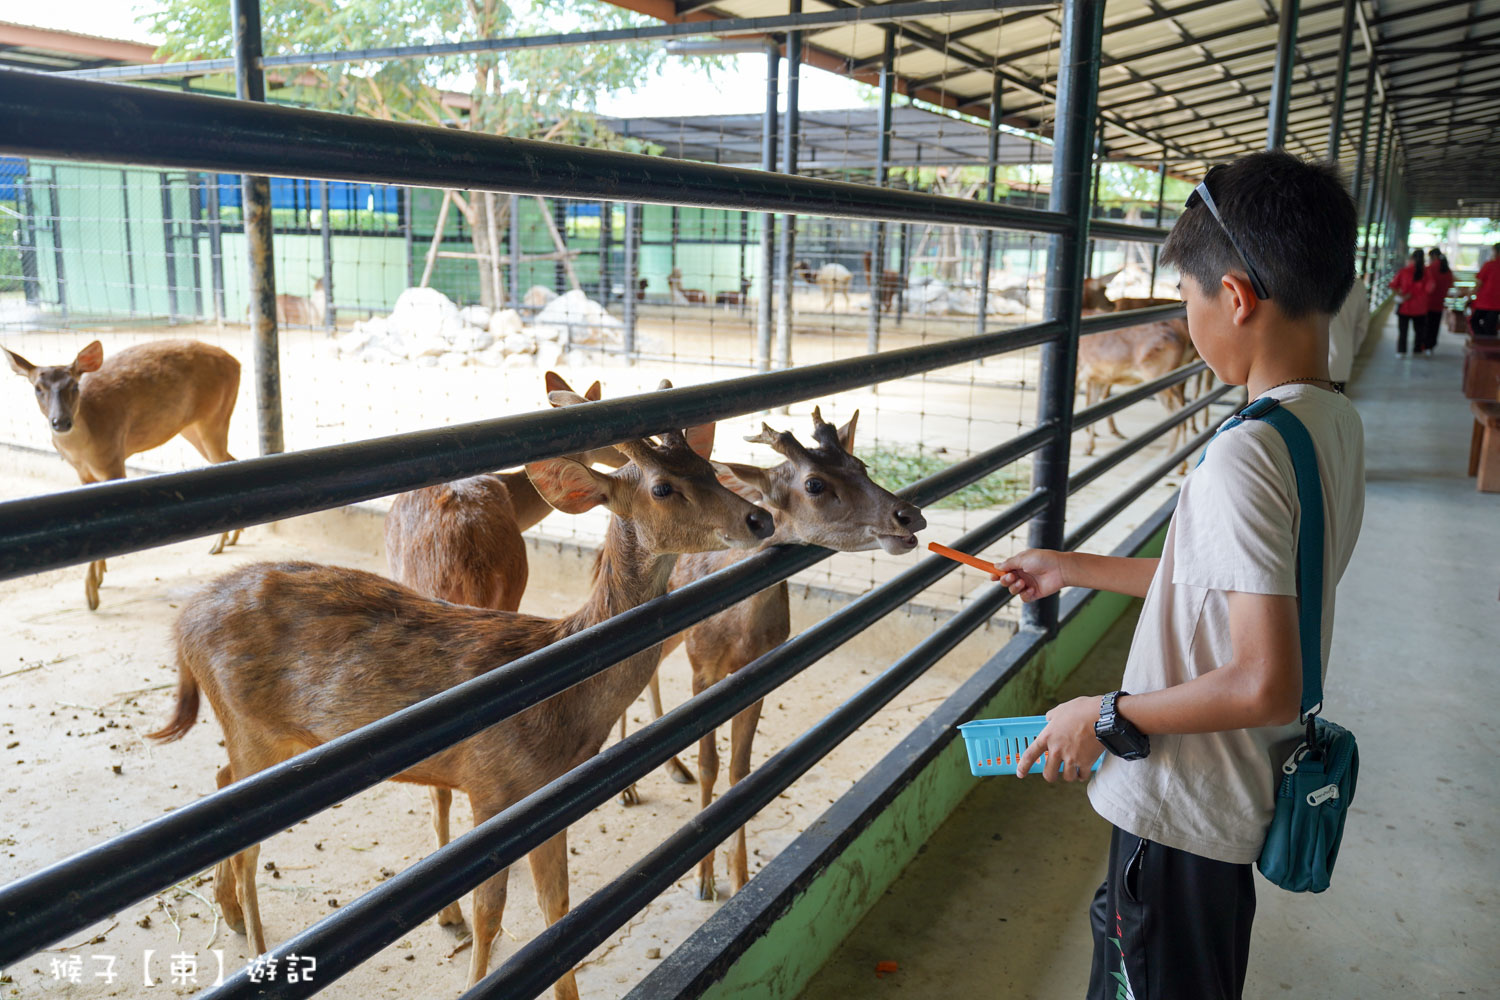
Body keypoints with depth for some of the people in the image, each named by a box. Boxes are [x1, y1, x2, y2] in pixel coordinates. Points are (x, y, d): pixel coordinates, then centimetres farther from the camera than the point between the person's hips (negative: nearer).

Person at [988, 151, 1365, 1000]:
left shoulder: (1244, 457, -28)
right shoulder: (1339, 423, 2)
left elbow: (1265, 684, -31)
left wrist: (1104, 715, -18)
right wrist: (1076, 569, 16)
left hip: (1180, 807, -9)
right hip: (1242, 799, 9)